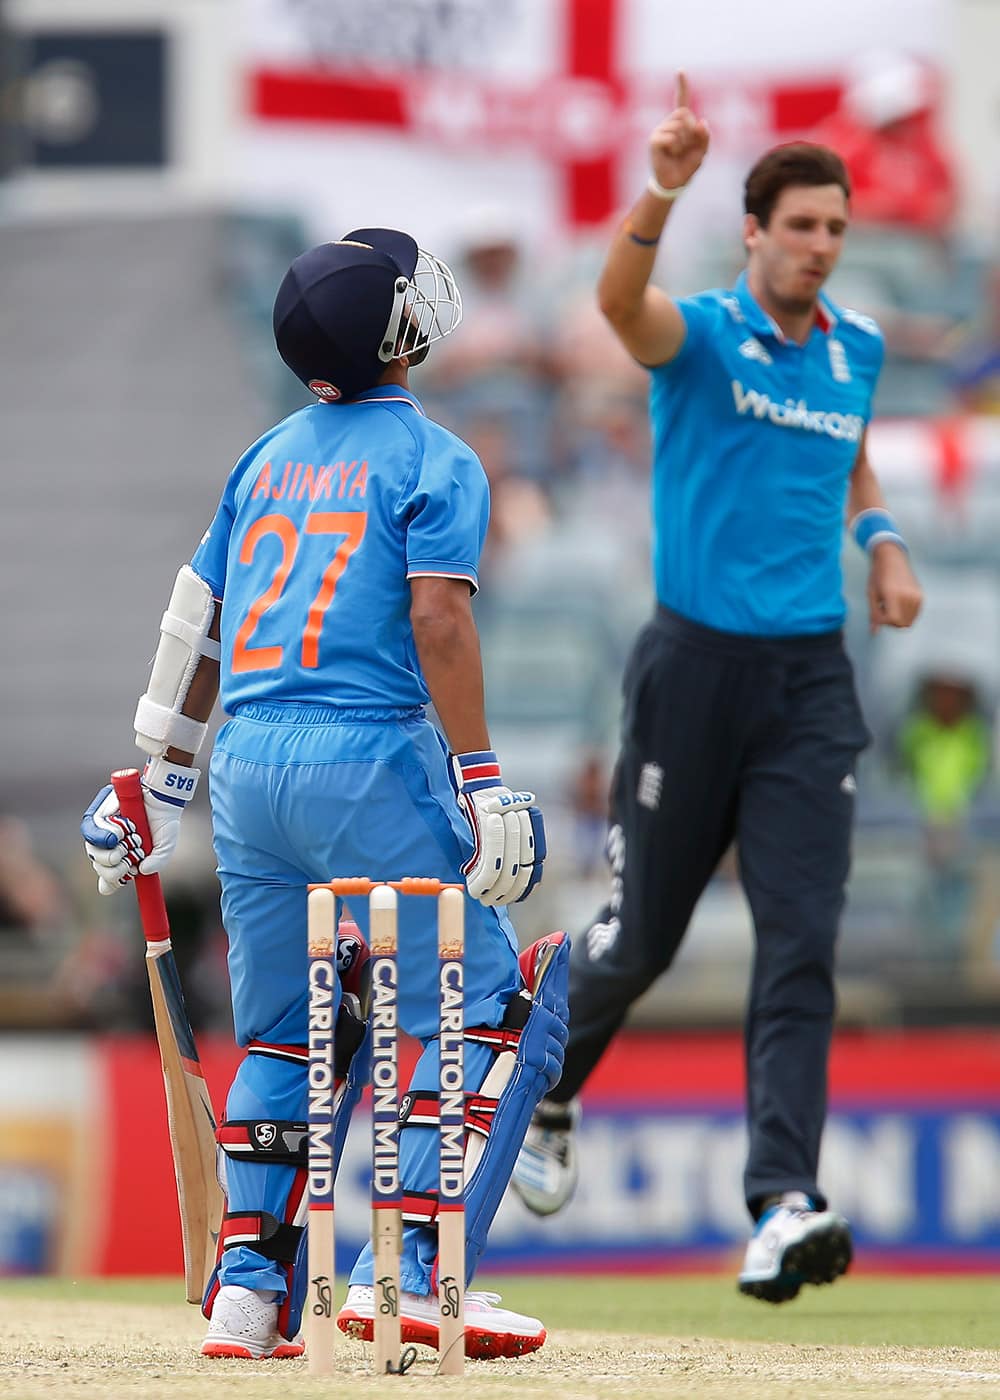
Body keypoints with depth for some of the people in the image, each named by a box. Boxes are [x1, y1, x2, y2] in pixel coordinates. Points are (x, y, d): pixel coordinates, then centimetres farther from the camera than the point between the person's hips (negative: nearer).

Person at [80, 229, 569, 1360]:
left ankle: (247, 1289, 9)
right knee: (489, 1002, -1)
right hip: (368, 758, -7)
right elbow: (438, 619, -14)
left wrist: (163, 780, 28)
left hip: (246, 760, 7)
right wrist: (480, 783, -17)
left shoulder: (267, 458, 18)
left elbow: (197, 623, 20)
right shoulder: (433, 461, -1)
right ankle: (407, 1272, -11)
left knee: (281, 1031, 16)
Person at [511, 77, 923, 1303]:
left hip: (811, 681, 3)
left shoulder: (857, 350, 9)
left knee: (802, 944, -11)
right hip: (697, 663, -3)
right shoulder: (700, 335, -7)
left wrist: (881, 543, 14)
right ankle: (547, 1096, 40)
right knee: (641, 934, 8)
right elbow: (619, 299, -32)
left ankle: (783, 1209, -18)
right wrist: (663, 191, -49)